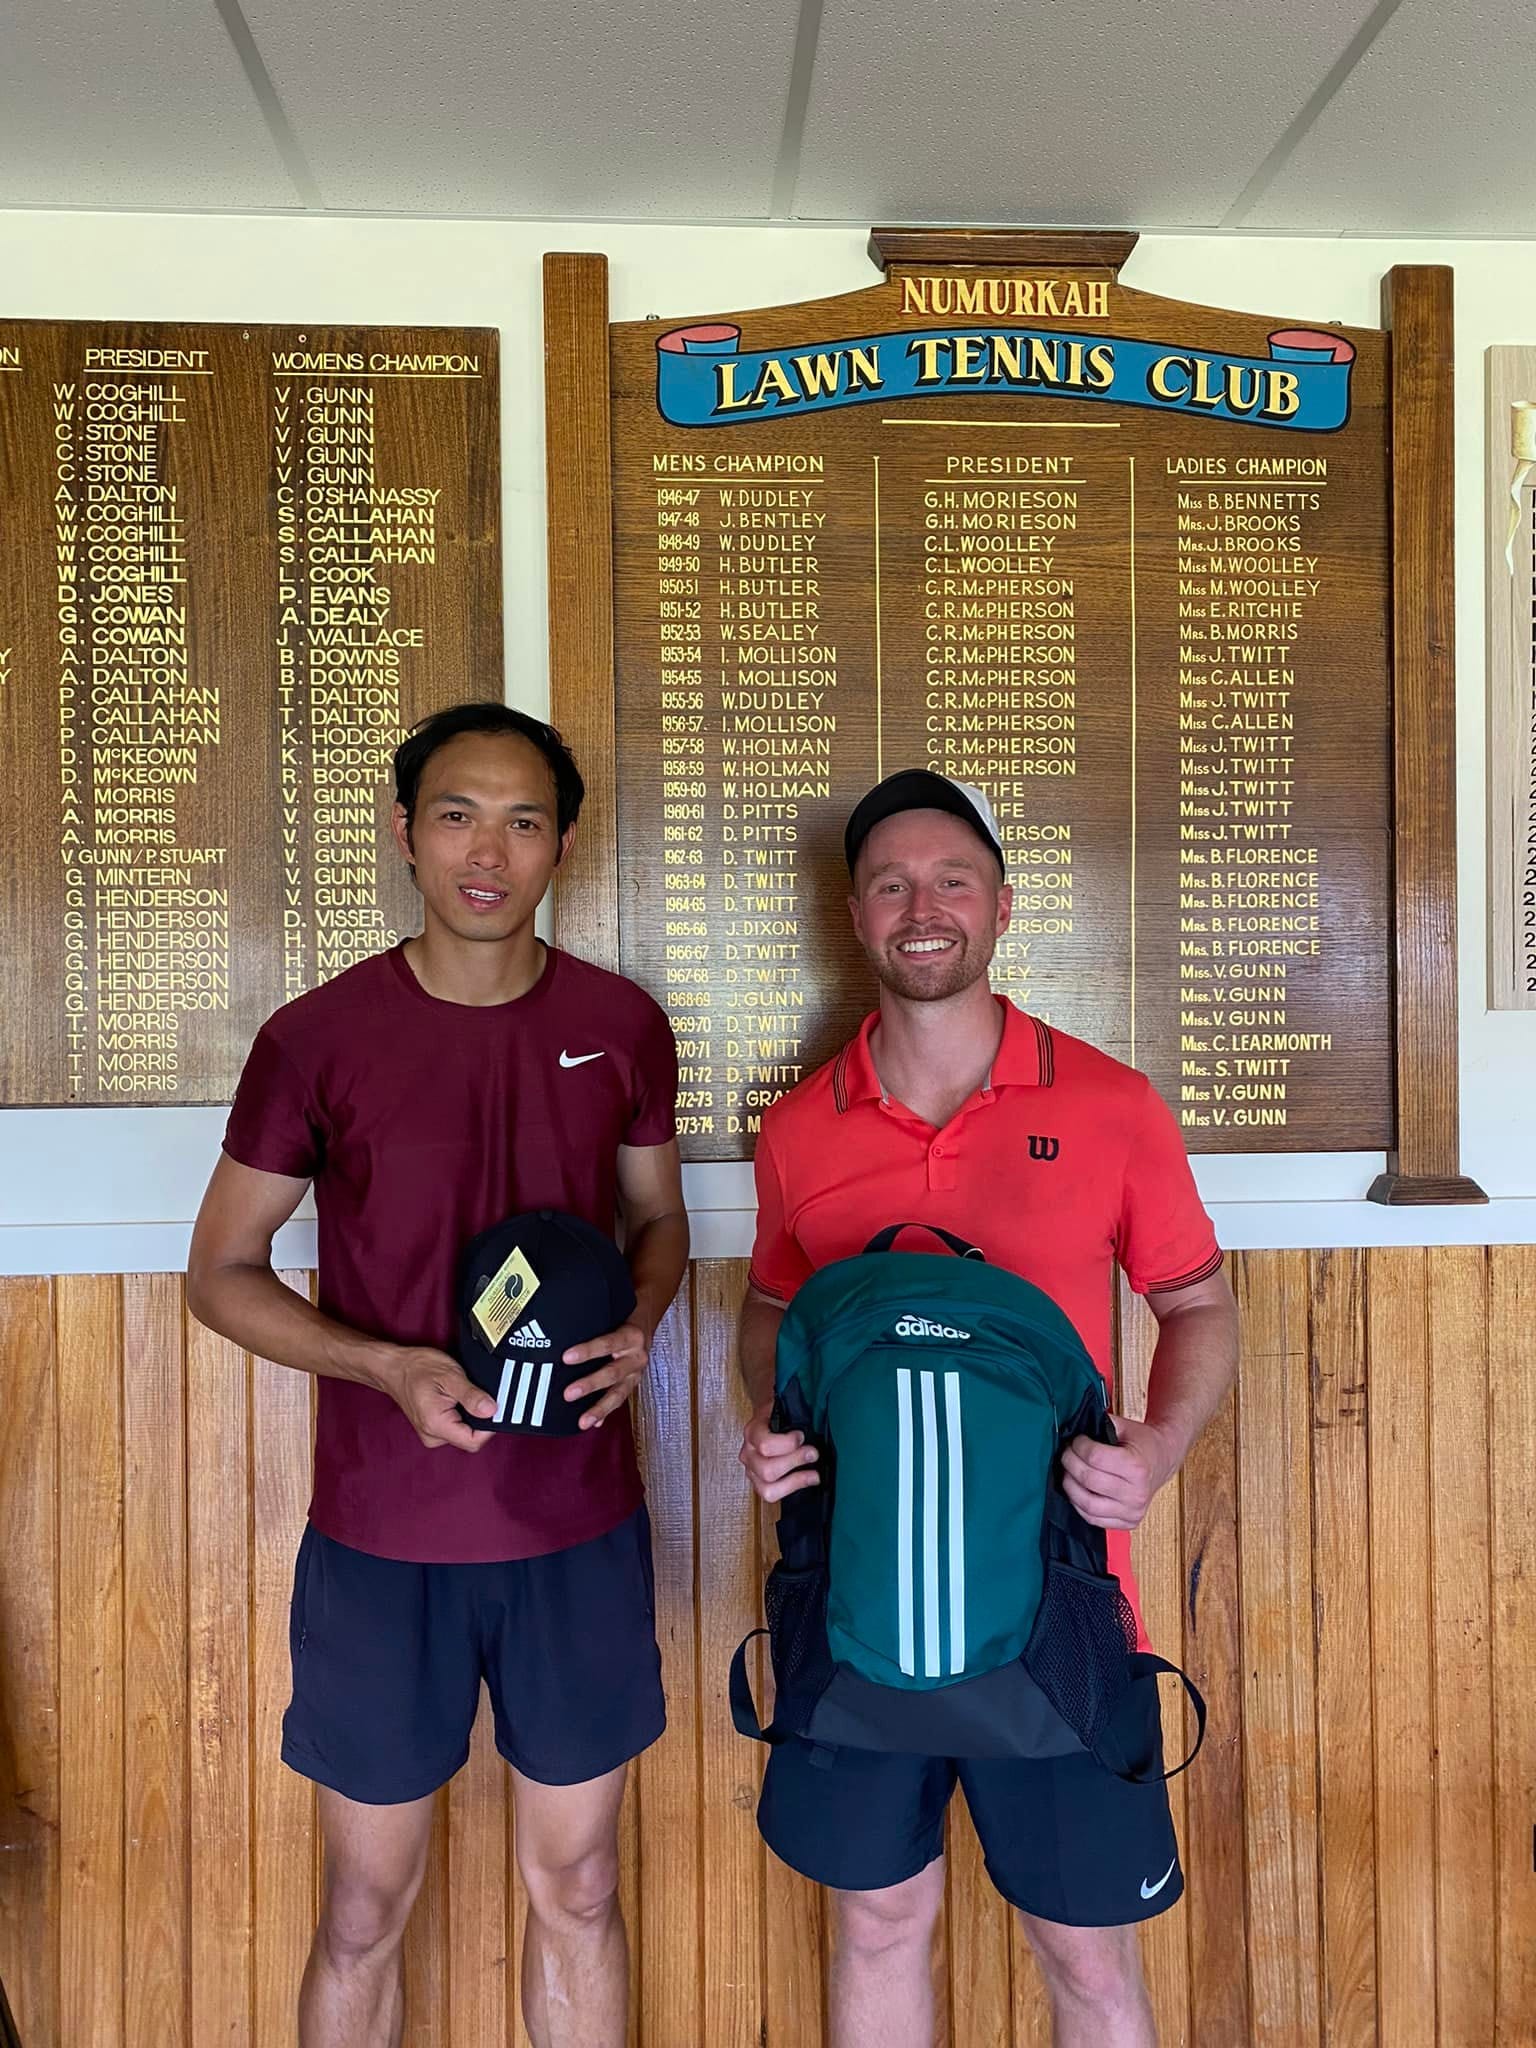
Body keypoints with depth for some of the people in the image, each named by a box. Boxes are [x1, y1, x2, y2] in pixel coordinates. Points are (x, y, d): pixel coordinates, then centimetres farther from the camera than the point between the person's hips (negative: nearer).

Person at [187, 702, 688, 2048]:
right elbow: (221, 1270, -1)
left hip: (582, 1529, 2)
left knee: (577, 1888, 17)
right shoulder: (318, 1039, -9)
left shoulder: (621, 1028, -2)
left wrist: (638, 1326, -11)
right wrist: (388, 1366, -17)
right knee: (367, 1910, 15)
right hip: (381, 1536, -1)